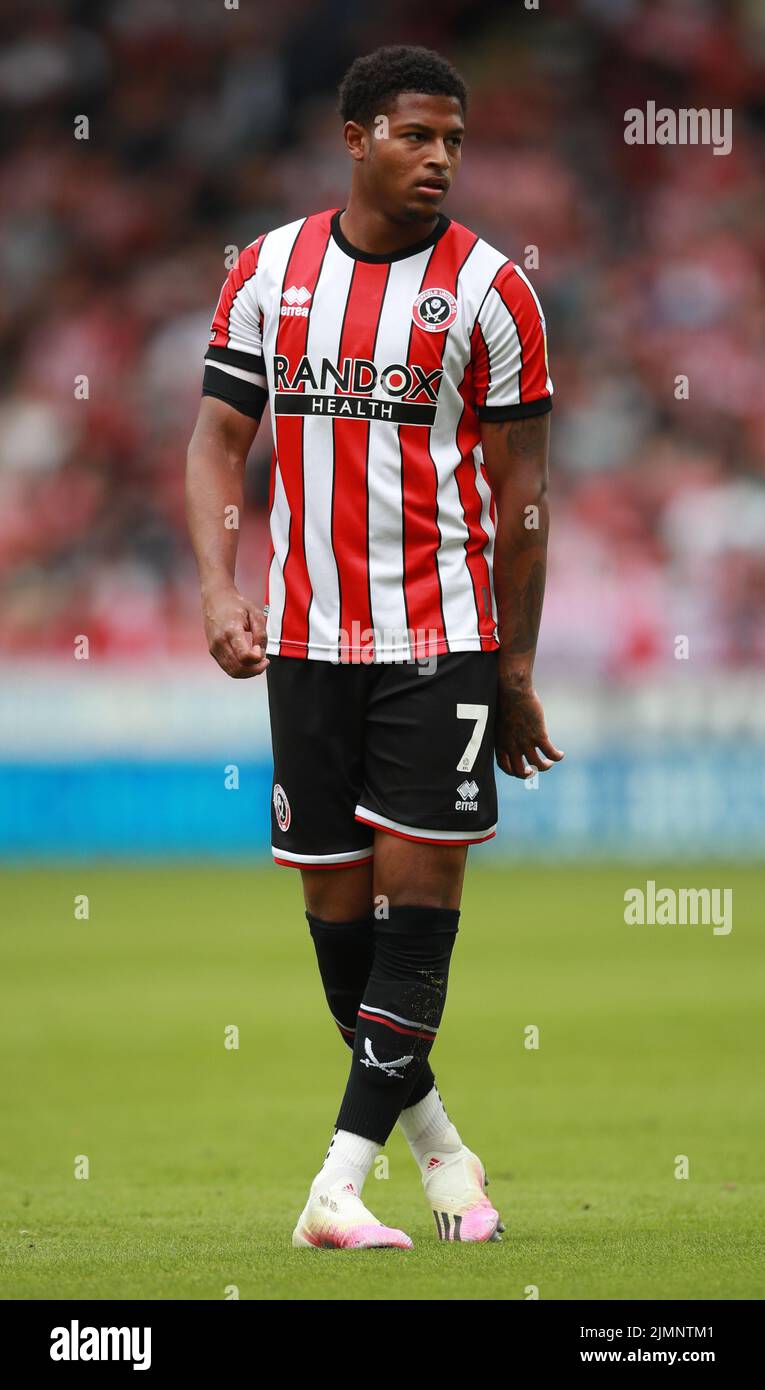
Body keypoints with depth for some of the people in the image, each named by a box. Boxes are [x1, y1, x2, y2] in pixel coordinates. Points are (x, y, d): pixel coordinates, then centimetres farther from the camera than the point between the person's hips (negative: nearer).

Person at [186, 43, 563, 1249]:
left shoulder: (488, 287, -3)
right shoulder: (270, 271, 5)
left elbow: (520, 490, 1)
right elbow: (219, 438, 9)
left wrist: (516, 671, 1)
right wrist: (220, 592, -7)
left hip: (444, 636, -3)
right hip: (309, 637, 3)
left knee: (419, 888, -9)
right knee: (333, 893, 6)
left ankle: (340, 1186, -10)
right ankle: (428, 1130, 25)